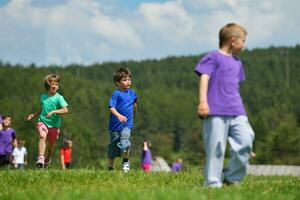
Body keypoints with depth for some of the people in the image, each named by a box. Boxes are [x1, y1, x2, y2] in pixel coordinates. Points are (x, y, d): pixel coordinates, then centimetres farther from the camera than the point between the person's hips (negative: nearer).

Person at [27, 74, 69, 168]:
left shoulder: (59, 98, -8)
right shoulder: (43, 96, 6)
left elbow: (65, 110, -20)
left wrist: (53, 111, -30)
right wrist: (34, 114, 13)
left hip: (54, 124, -1)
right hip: (43, 121, 1)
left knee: (50, 146, 9)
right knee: (43, 136, -29)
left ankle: (47, 160, 36)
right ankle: (40, 158, -38)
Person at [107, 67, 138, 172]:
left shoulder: (132, 93, 6)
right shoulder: (116, 94, -11)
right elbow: (111, 107, -21)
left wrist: (133, 114, 36)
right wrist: (119, 115, -37)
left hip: (127, 124, 2)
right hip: (115, 124, -2)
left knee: (125, 141, -22)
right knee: (113, 146, 7)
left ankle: (126, 162, -2)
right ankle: (110, 167, 22)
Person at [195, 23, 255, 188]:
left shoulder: (237, 63, 23)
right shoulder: (213, 57, 1)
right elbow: (204, 78, -9)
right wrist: (203, 101, -21)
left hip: (236, 112, 7)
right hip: (216, 112, -6)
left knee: (246, 140, -9)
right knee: (216, 147, -8)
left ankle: (231, 177, 4)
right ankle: (213, 182, 0)